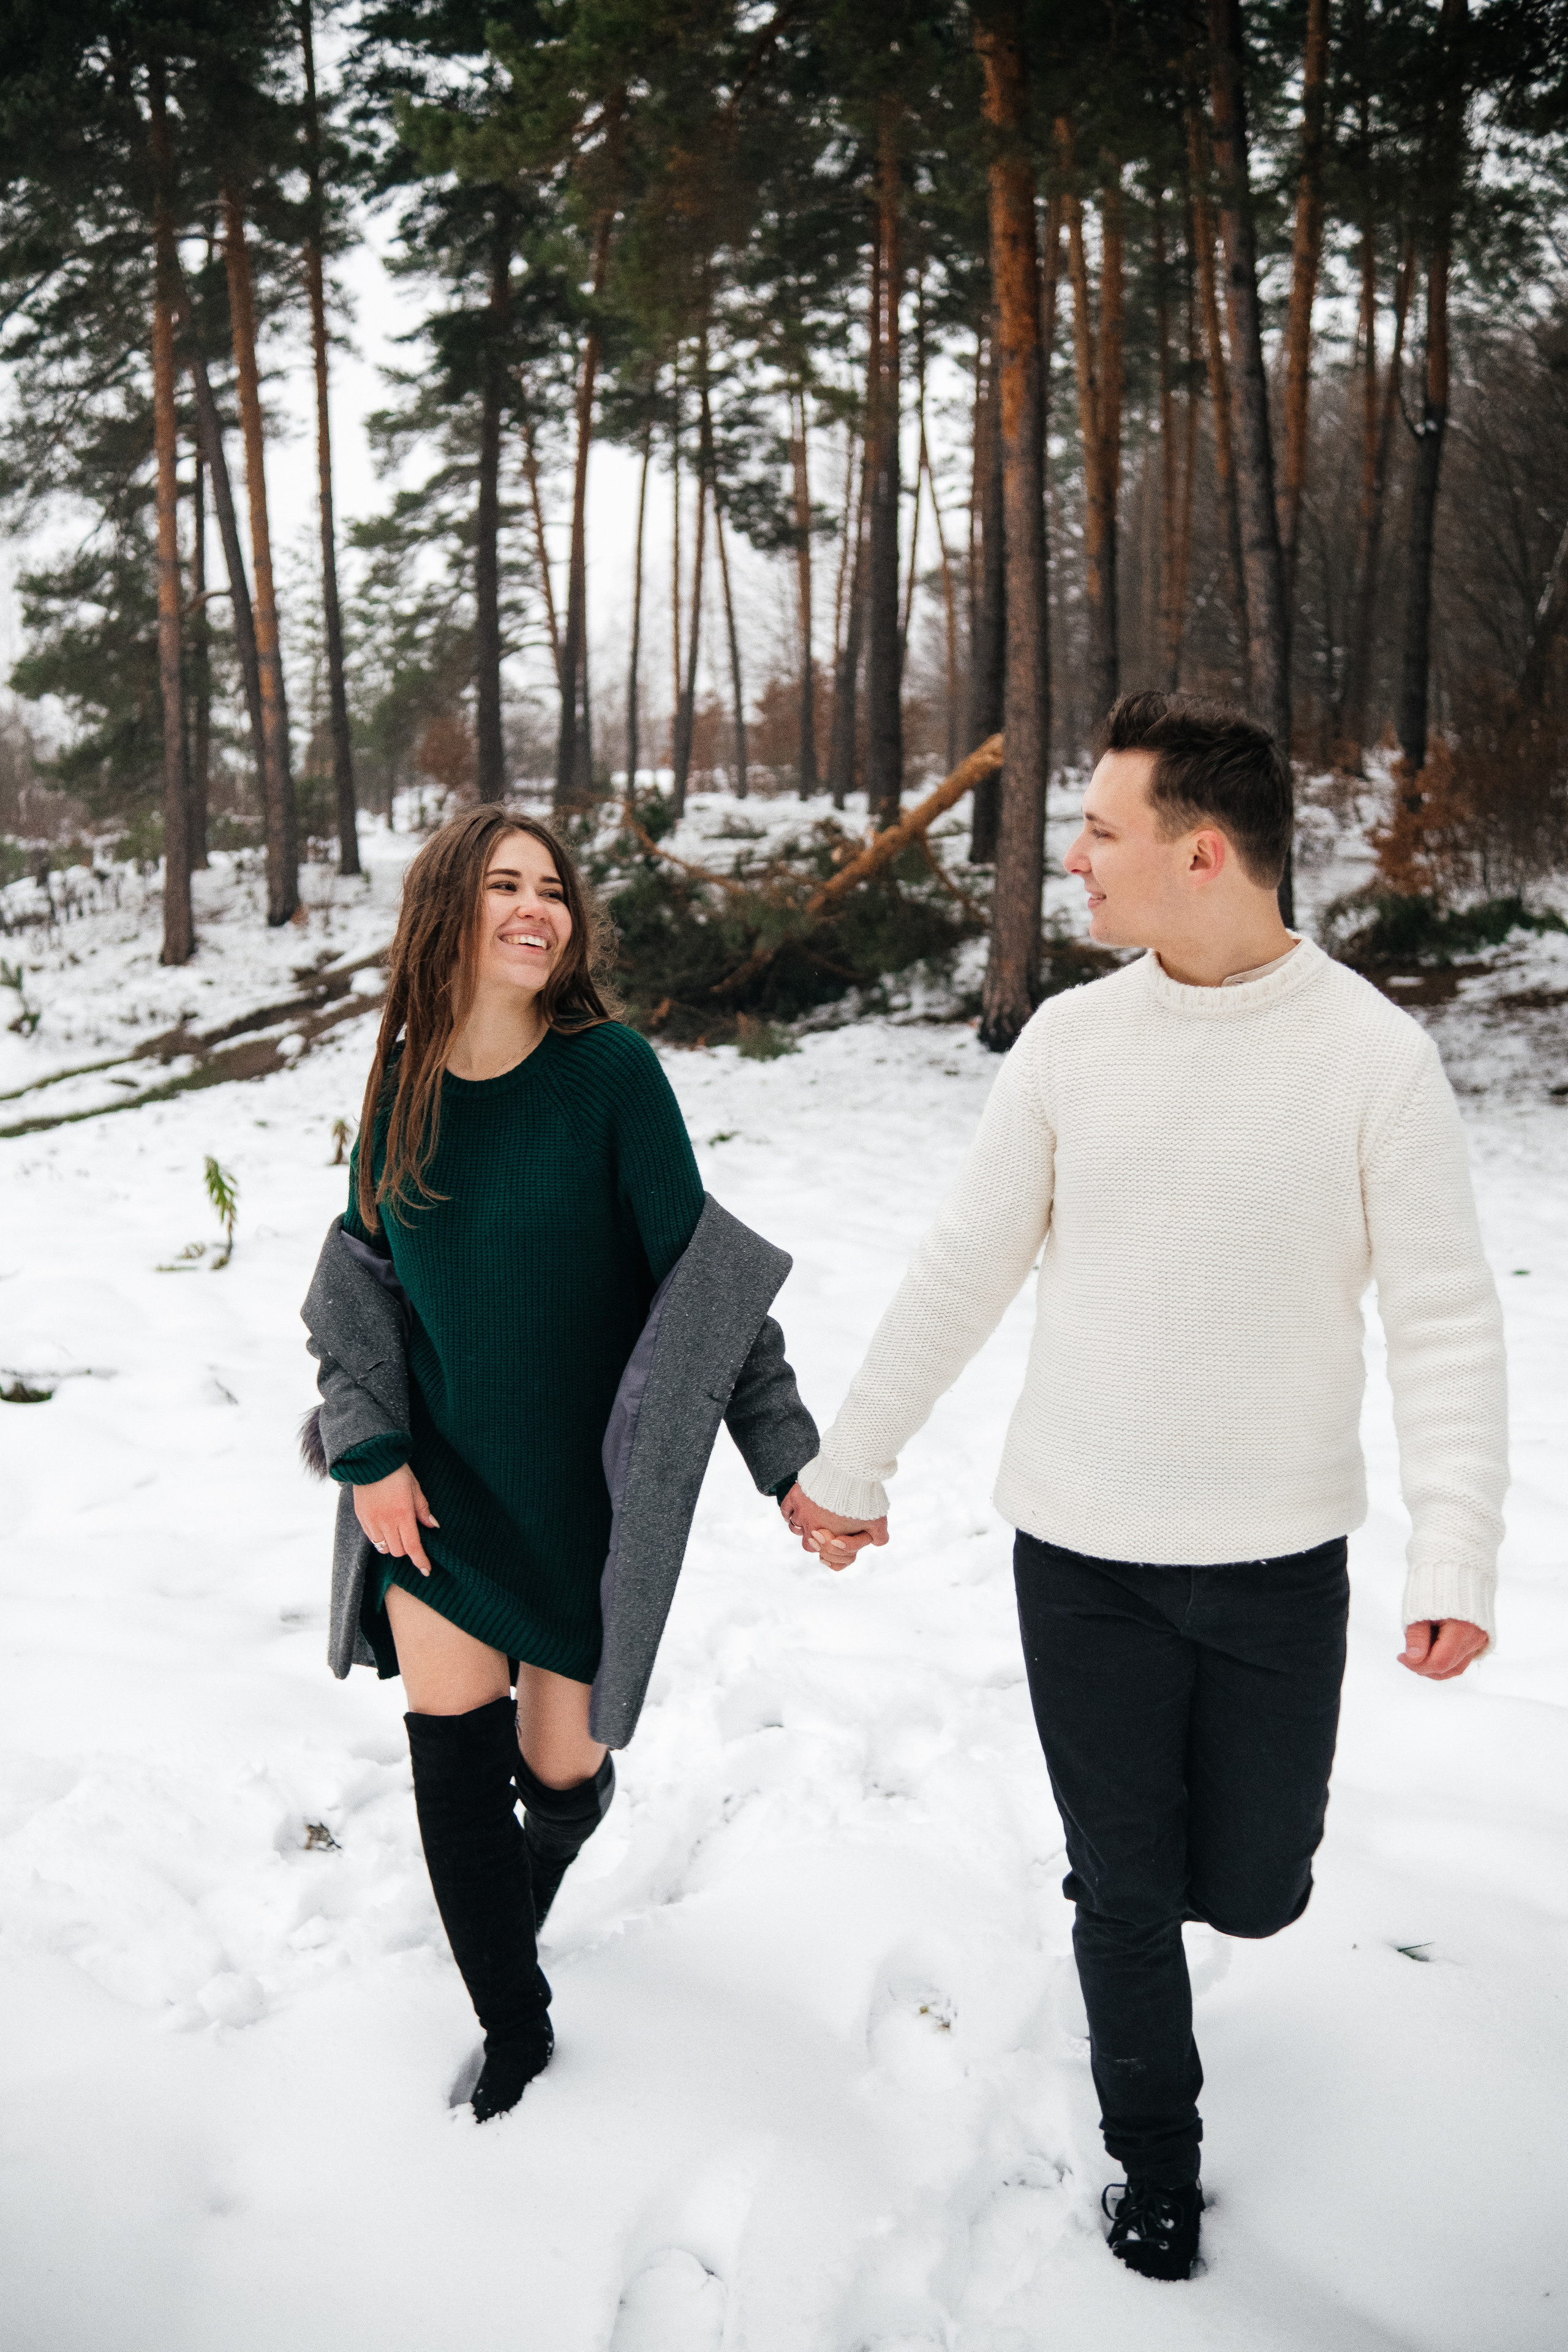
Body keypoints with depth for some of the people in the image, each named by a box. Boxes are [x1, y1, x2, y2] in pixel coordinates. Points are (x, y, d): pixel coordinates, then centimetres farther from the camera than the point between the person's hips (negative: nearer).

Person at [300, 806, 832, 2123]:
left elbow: (699, 1278, -12)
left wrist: (793, 1460, -12)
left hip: (583, 1486, -2)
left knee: (561, 1767, 10)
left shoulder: (612, 1071, -15)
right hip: (437, 1486, 3)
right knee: (451, 1759, 1)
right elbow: (360, 1275, 6)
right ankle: (515, 2028, 25)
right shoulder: (405, 1085, -3)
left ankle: (517, 1913, 47)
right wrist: (368, 1448, -6)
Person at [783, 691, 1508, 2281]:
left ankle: (1154, 1839, 47)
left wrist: (1456, 1559, -18)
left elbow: (1445, 1319, -9)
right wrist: (848, 1463, 9)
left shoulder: (1373, 1053, -11)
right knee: (1126, 1893, 11)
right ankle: (1154, 2164, 36)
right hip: (1079, 1553, 1)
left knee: (1249, 1893, 11)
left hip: (1278, 1558, -1)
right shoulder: (1070, 1041, -3)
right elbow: (958, 1275, 4)